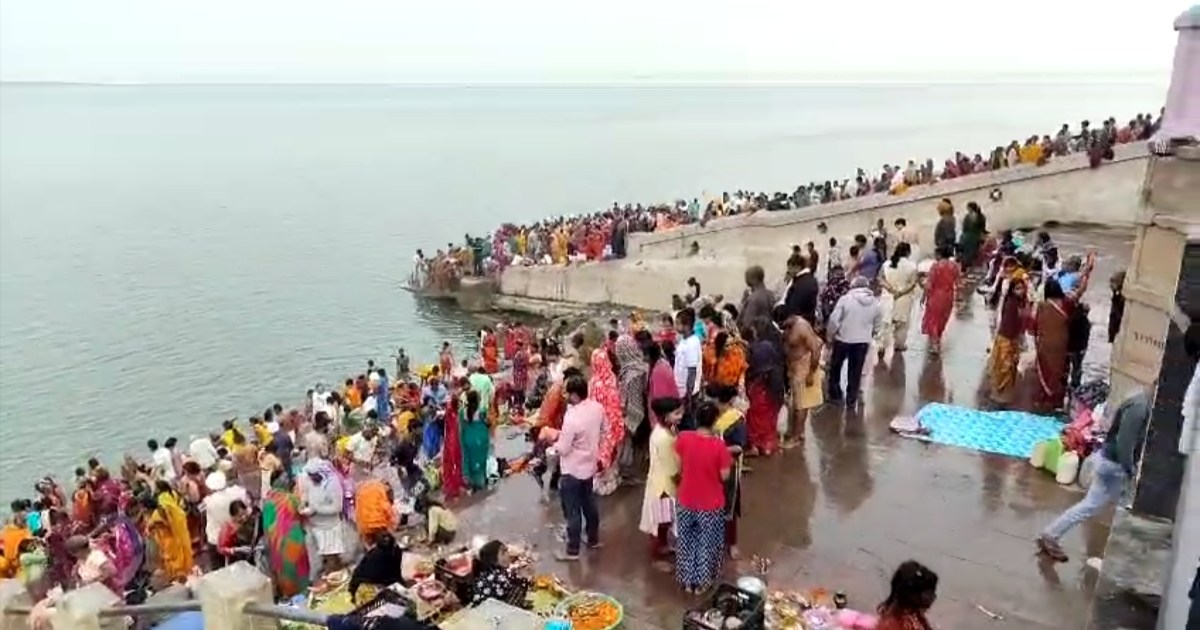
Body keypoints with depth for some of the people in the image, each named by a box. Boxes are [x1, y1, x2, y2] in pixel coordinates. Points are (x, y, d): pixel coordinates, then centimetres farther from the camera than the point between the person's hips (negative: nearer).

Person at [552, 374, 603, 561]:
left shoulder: (572, 418, -32)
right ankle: (593, 539, 41)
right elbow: (602, 430, 9)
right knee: (589, 503, 25)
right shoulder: (597, 407, -9)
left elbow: (563, 449, -24)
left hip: (572, 471, -7)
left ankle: (572, 551, 20)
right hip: (590, 465, 7)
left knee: (572, 511, 8)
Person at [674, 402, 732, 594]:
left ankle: (686, 581, 34)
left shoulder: (683, 438, -15)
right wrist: (728, 460, 2)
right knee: (706, 544, 19)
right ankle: (701, 583, 32)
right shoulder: (719, 445, -24)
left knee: (686, 542, 21)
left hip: (686, 502, 2)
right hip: (711, 504, -2)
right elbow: (725, 476, -14)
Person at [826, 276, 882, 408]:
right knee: (856, 371, 13)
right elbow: (877, 324, 10)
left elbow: (834, 320, -13)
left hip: (843, 339, -3)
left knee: (835, 367, 17)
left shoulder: (845, 299, -12)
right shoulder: (875, 302, 0)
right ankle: (851, 399, 18)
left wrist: (829, 336, 0)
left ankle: (835, 394, 25)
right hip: (863, 341, 3)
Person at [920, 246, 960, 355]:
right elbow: (957, 284, 2)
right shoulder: (954, 266, -2)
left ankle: (934, 345, 3)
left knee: (932, 319, 7)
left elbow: (929, 284, -15)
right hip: (948, 296, 5)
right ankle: (937, 341, 35)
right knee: (942, 320, 20)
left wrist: (924, 297, -5)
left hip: (936, 296, -5)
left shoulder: (936, 266, -15)